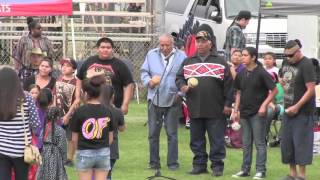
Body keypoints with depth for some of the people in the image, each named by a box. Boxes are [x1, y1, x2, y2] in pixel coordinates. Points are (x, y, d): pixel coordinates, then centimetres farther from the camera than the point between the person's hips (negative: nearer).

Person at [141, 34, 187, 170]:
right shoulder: (151, 55, 7)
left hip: (173, 100, -2)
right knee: (153, 133, 5)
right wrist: (149, 82, -9)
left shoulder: (181, 56, 2)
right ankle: (154, 162, 14)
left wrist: (181, 93, -8)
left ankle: (172, 162, 9)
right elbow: (144, 72, 10)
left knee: (172, 133, 2)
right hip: (154, 99, 2)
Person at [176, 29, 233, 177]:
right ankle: (199, 164, 18)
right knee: (196, 140, 9)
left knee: (217, 140, 0)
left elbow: (228, 85, 0)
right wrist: (182, 86, -8)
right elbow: (179, 77, 15)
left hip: (215, 110, -3)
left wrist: (228, 104, -5)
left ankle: (217, 165, 7)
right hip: (195, 109, 4)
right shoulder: (188, 62, 13)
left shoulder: (220, 62, 3)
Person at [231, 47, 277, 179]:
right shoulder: (241, 74, 7)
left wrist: (264, 105, -15)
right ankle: (245, 169, 18)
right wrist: (236, 110, 10)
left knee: (259, 143, -2)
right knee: (246, 143, 11)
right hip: (244, 113, 6)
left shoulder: (261, 73, -10)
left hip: (257, 113, -6)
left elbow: (274, 90, -8)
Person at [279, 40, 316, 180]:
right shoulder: (286, 63, 10)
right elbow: (281, 78, 29)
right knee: (286, 142, 9)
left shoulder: (306, 65, -13)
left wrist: (297, 107, -19)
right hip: (288, 109, 8)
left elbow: (311, 89, -18)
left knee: (301, 142, -6)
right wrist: (282, 82, 8)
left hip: (302, 111, -8)